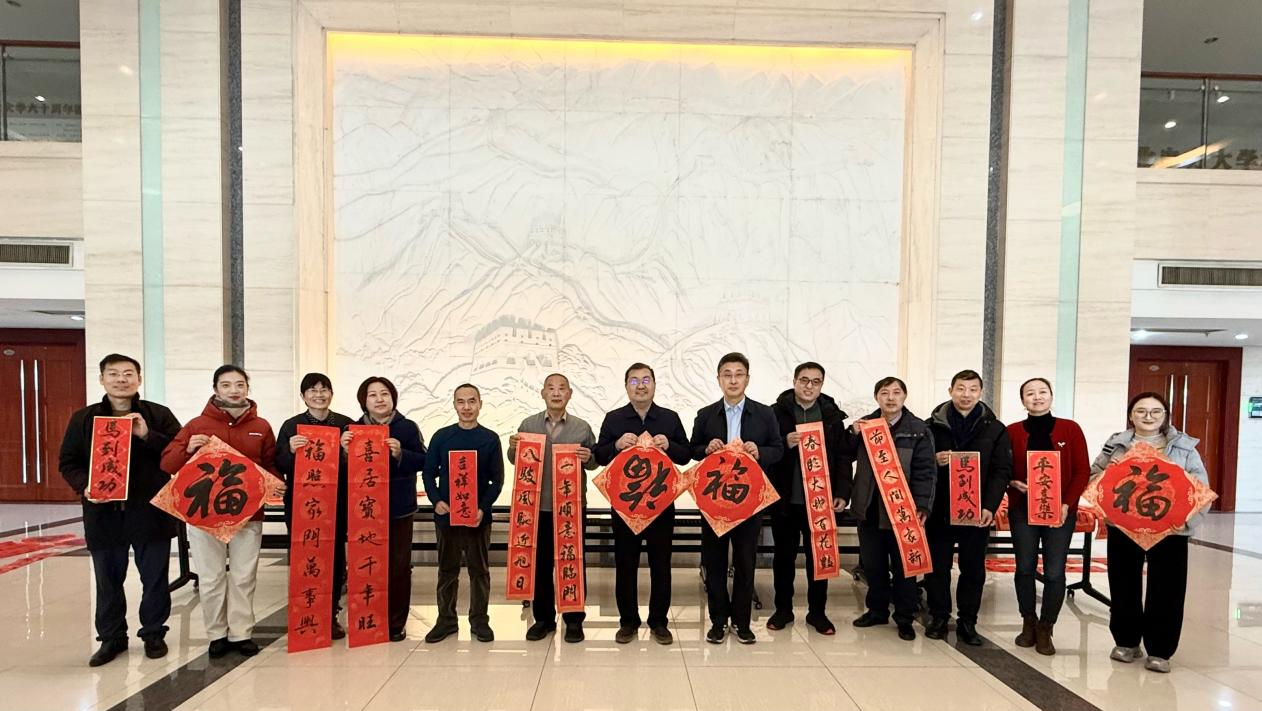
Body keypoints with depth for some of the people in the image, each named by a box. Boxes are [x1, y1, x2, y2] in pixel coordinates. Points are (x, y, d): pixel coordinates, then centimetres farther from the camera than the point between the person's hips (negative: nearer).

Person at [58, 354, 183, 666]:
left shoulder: (159, 415, 0)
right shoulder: (83, 419, 6)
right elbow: (68, 463, 8)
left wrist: (147, 435, -19)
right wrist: (85, 486, -10)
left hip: (151, 512, -2)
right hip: (104, 513, 2)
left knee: (155, 579, 9)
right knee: (108, 580, 13)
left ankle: (153, 634, 25)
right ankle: (111, 637, 29)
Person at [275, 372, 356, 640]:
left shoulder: (346, 424, 4)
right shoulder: (291, 425, 2)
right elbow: (279, 466, -1)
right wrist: (290, 450, -20)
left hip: (337, 503, 1)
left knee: (336, 557, 4)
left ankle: (331, 616, 17)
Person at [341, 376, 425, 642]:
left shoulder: (408, 427, 0)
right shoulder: (354, 429, 5)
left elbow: (423, 461, -3)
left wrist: (401, 453, -19)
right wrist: (345, 450, -13)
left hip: (399, 508, -1)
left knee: (399, 565, 5)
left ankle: (396, 623, 16)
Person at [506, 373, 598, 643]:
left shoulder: (582, 427, 1)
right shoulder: (528, 425, 4)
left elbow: (594, 462, 5)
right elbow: (516, 461, 9)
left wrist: (588, 458, -17)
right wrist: (513, 448, -12)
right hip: (537, 505, 1)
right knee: (540, 563, 10)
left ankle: (574, 619, 20)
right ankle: (543, 618, 24)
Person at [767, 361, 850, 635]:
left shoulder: (833, 416, 4)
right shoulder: (776, 412, -1)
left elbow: (842, 458, 4)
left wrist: (842, 493, -4)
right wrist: (785, 444, -21)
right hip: (785, 499, -1)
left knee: (819, 556, 9)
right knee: (784, 555, 10)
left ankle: (817, 612, 23)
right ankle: (783, 609, 24)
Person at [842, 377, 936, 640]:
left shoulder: (919, 430, -3)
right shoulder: (864, 425, 6)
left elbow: (925, 472, -7)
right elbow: (844, 457, 6)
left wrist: (922, 506, -16)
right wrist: (852, 434, -10)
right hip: (869, 509, 3)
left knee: (904, 566, 7)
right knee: (872, 564, 13)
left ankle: (904, 618, 21)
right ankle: (876, 610, 30)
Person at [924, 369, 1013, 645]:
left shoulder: (995, 430, 4)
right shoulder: (933, 426, 3)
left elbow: (1002, 472, -1)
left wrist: (990, 507, -11)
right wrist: (934, 461, -16)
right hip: (939, 510, 0)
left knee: (974, 569, 8)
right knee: (937, 566, 7)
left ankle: (967, 621, 20)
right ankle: (939, 617, 21)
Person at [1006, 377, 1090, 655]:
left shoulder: (1070, 429, 1)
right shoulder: (1012, 431, 1)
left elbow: (1083, 471, 0)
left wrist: (1067, 503, -10)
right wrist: (1013, 483, -15)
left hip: (1060, 511, 0)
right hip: (1022, 510, 1)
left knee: (1054, 572, 1)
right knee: (1025, 568, 8)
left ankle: (1045, 629, 15)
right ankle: (1028, 622, 25)